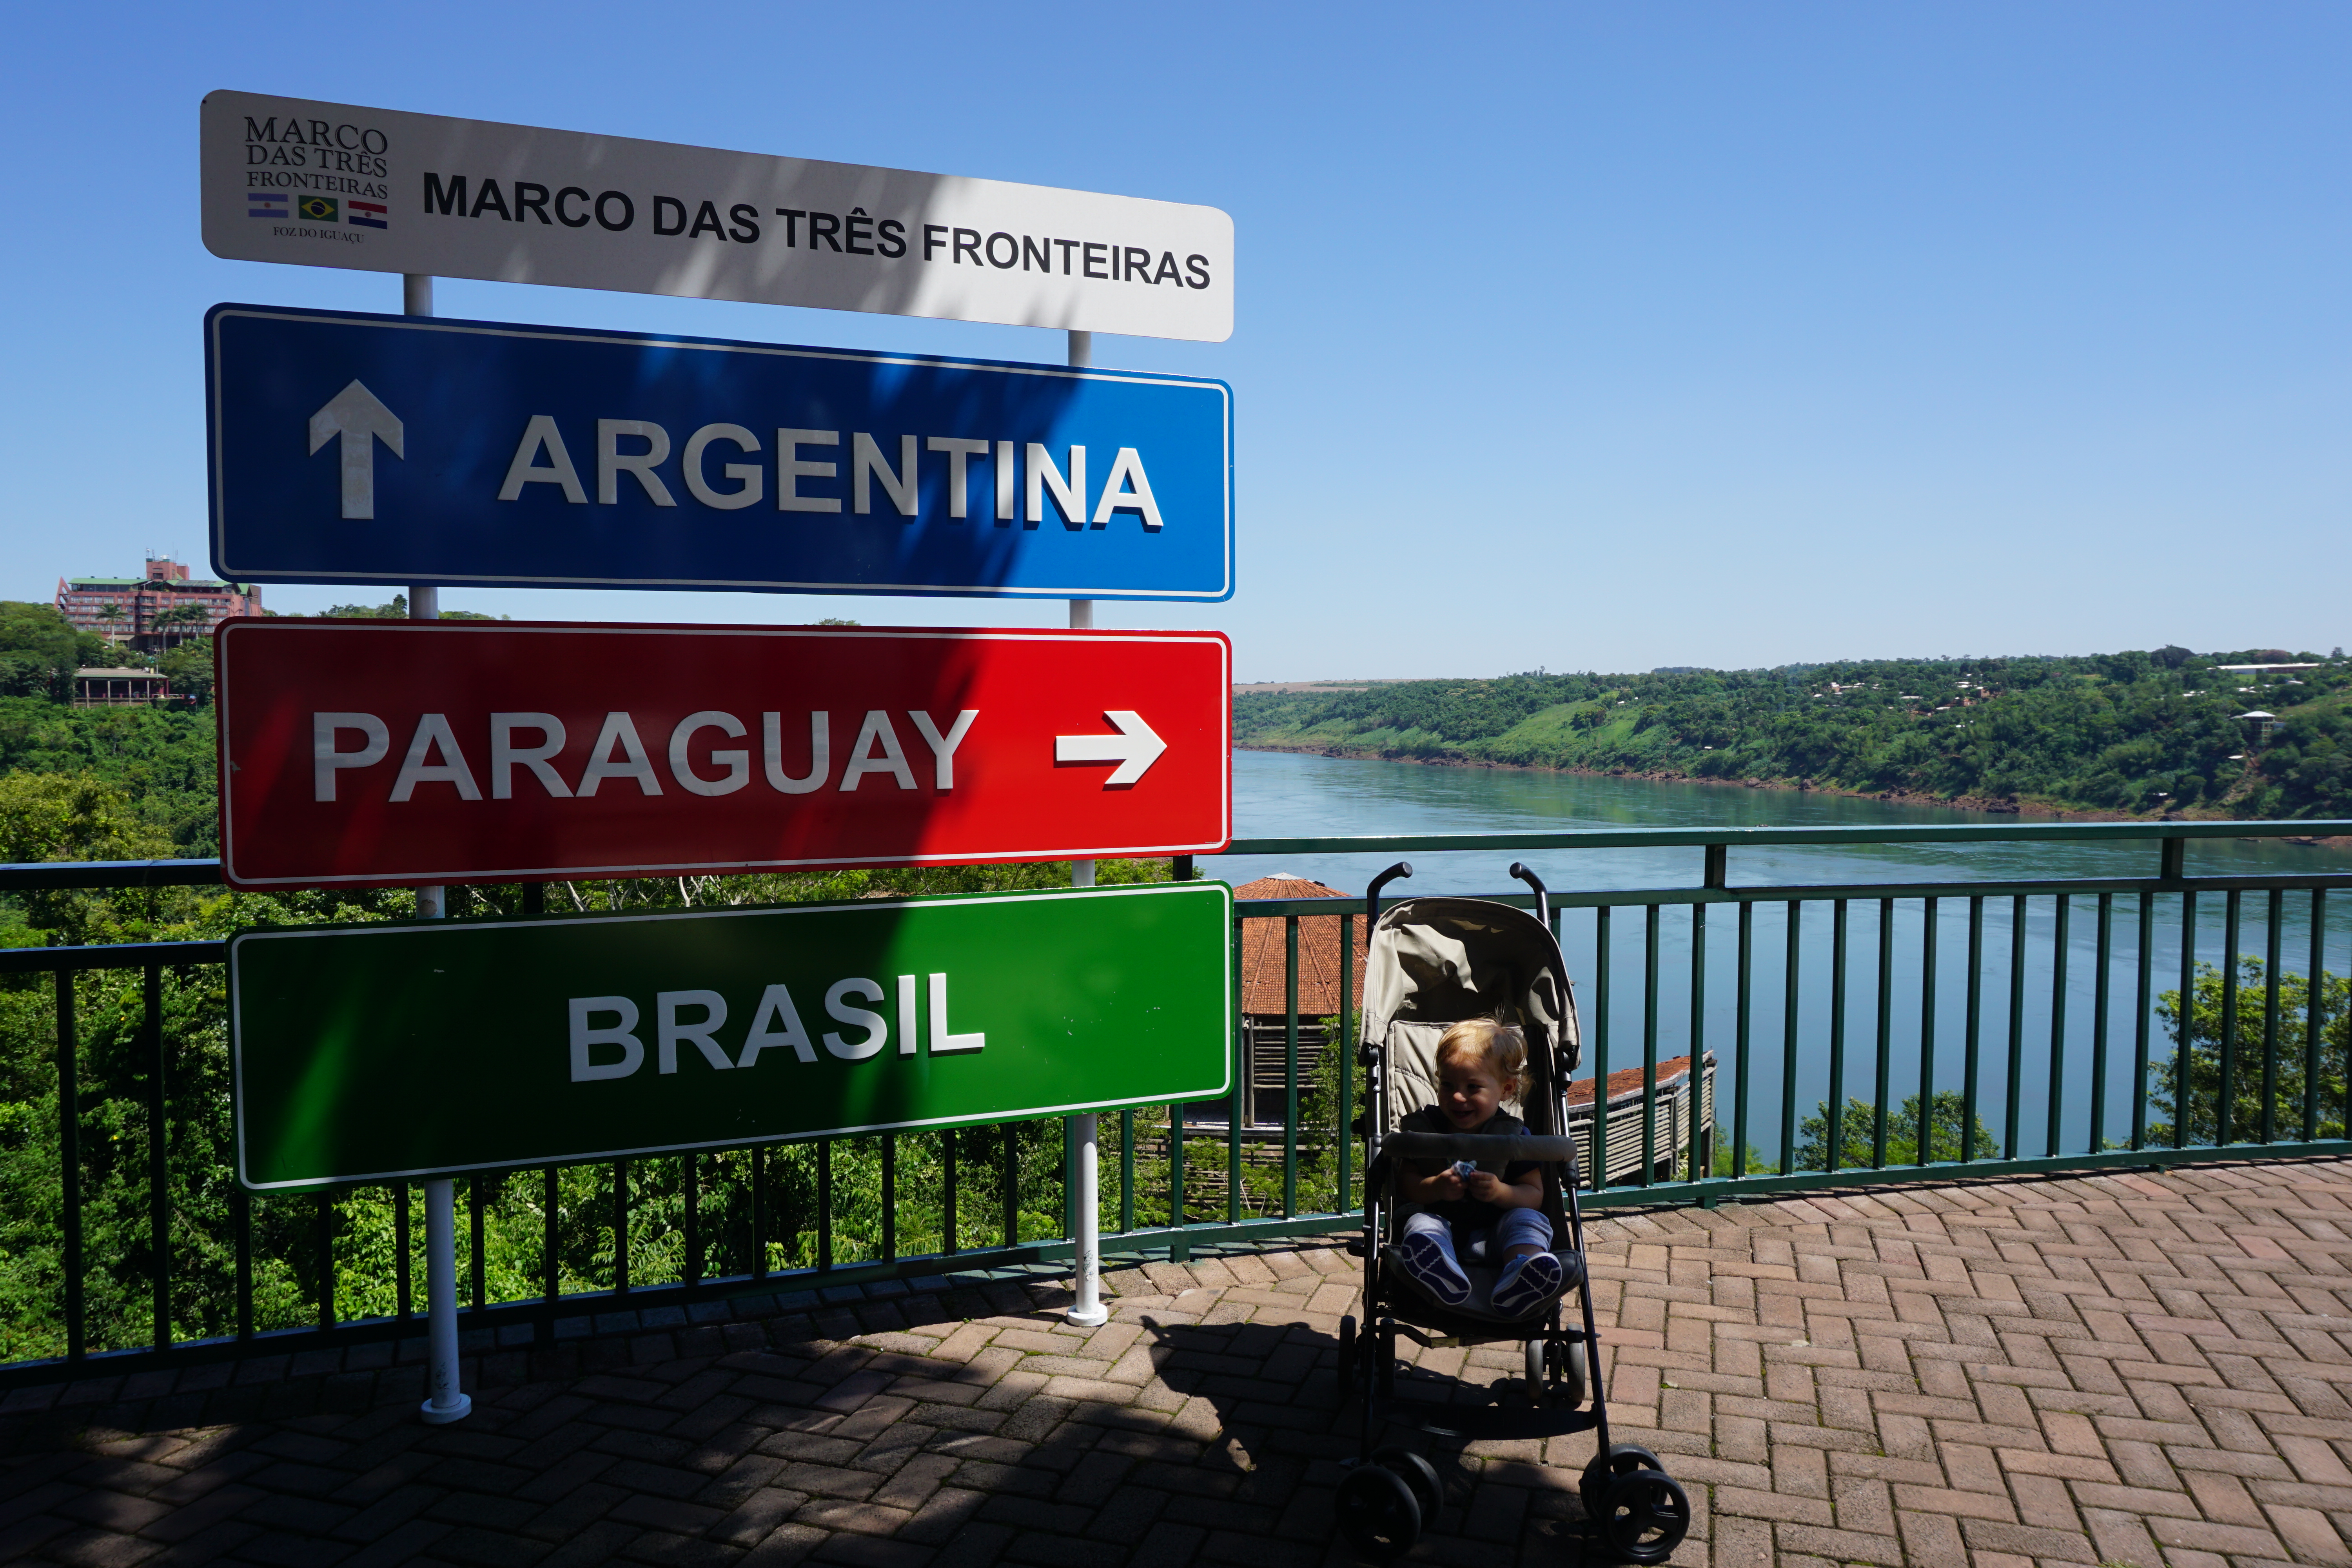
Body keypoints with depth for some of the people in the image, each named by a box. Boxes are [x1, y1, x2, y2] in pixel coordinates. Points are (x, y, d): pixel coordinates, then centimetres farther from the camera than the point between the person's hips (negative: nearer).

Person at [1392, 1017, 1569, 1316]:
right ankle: (1441, 1273, -68)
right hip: (1441, 1222, 0)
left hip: (1492, 1235, 0)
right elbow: (1404, 1182, 2)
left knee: (1528, 1219, -26)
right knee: (1420, 1223, -31)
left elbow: (1534, 1194, 0)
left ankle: (1519, 1282, -60)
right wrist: (1436, 1188, -20)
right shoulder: (1423, 1126, 5)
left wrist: (1501, 1192, -21)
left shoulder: (1514, 1134, 3)